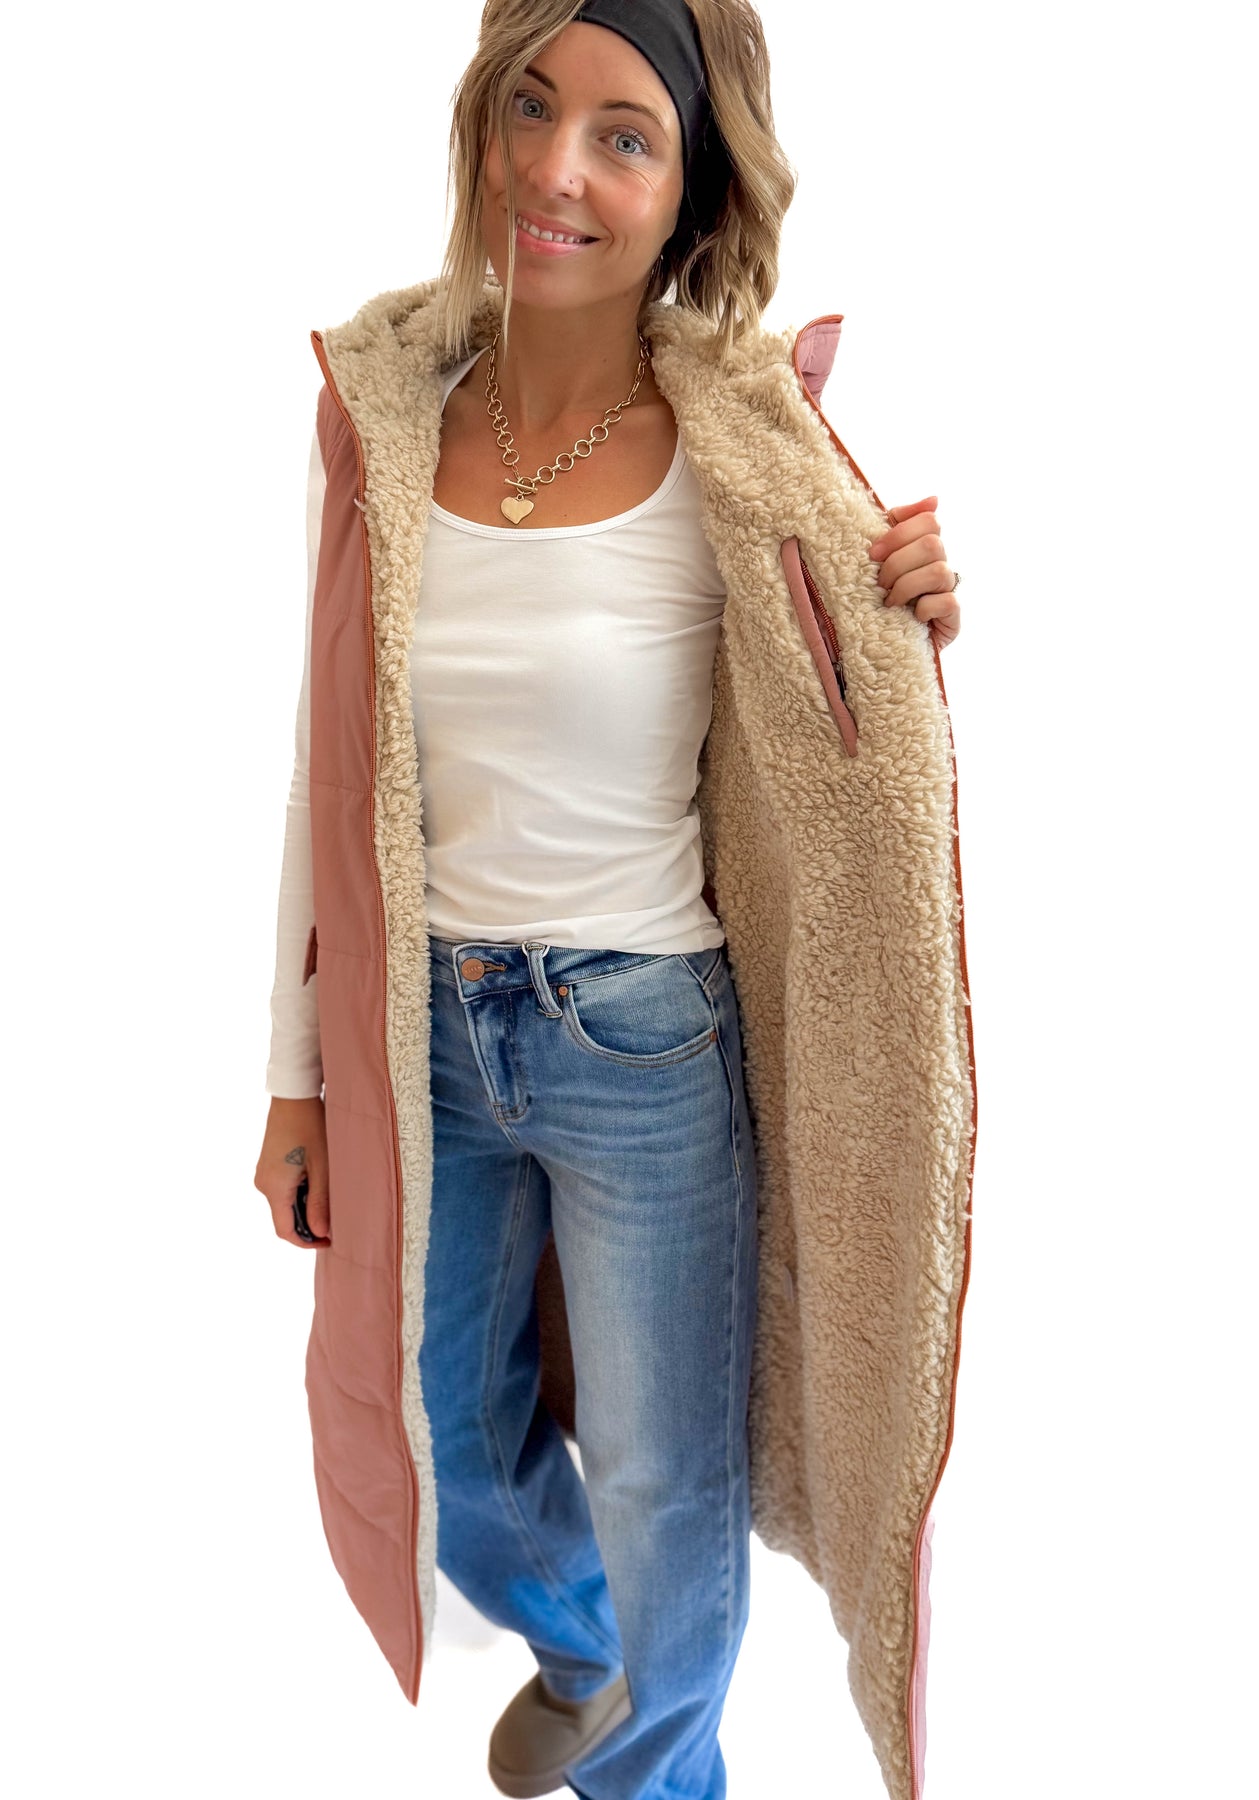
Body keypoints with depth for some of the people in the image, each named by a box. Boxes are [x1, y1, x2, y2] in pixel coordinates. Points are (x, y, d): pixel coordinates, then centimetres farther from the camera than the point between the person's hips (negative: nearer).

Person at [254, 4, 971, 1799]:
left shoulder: (739, 463, -13)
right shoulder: (383, 412, -5)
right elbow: (331, 773, 2)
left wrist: (908, 640, -22)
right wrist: (298, 1077, 5)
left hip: (645, 1039, -3)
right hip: (421, 1031, 4)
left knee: (661, 1486, 16)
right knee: (442, 1445, 23)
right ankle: (578, 1642, 59)